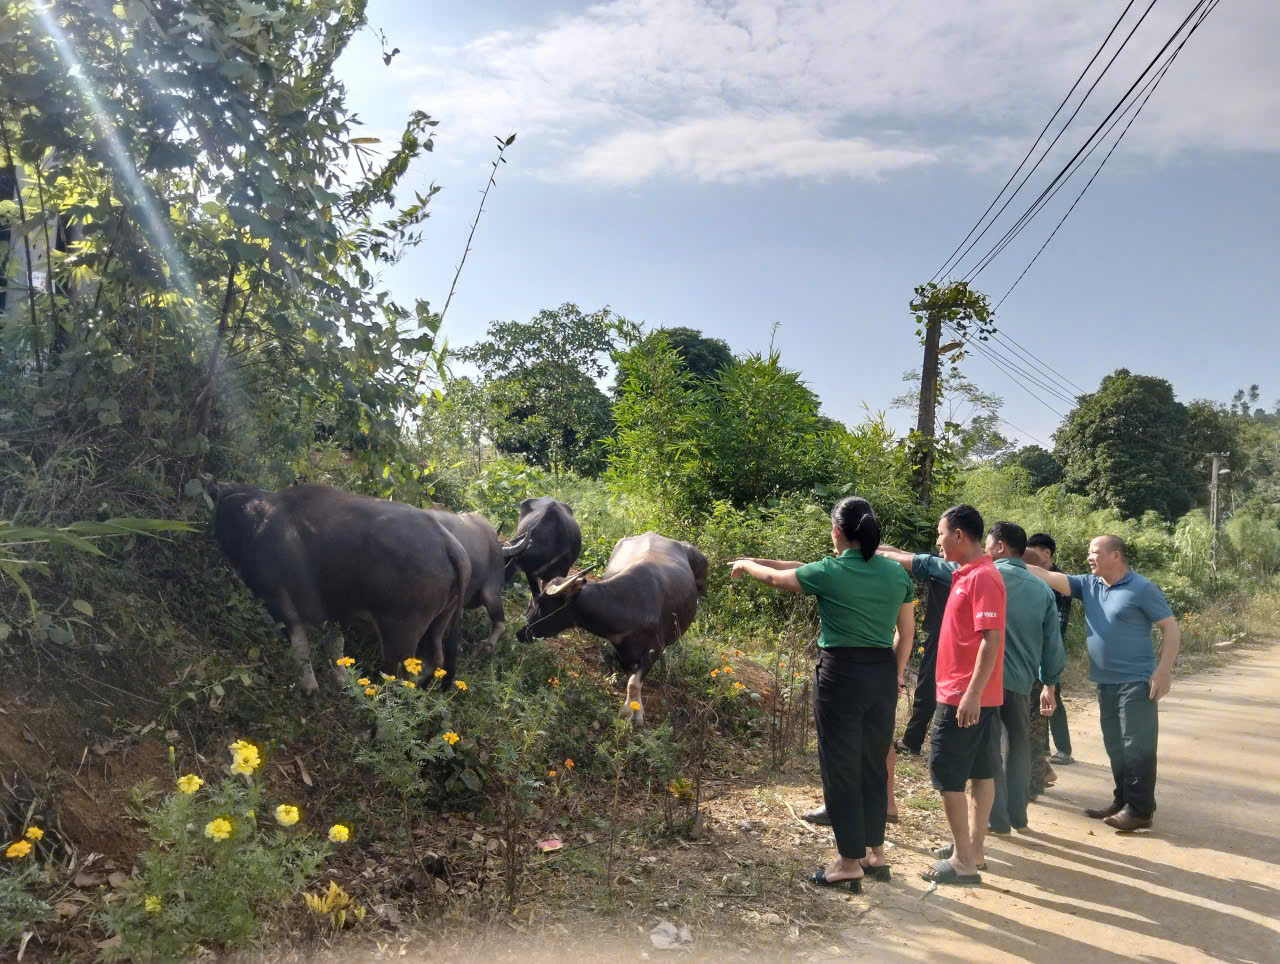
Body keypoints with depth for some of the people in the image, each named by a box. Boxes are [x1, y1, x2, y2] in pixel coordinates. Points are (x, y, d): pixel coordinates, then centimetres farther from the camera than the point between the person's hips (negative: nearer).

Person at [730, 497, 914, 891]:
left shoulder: (829, 572, -10)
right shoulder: (897, 573, 3)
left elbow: (775, 578, 6)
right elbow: (906, 633, 10)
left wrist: (747, 565, 25)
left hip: (841, 673, -5)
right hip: (884, 674, 5)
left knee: (840, 768, 5)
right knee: (874, 765, 17)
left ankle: (850, 862, 12)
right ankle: (876, 852, 28)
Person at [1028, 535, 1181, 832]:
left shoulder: (1142, 589, -11)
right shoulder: (1088, 585, 6)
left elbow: (1171, 628, -10)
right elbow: (1048, 576, 1)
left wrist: (1164, 670, -18)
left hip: (1136, 682, -7)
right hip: (1106, 683, 7)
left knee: (1138, 746, -3)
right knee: (1115, 745, 14)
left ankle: (1140, 810, 3)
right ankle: (1122, 801, 25)